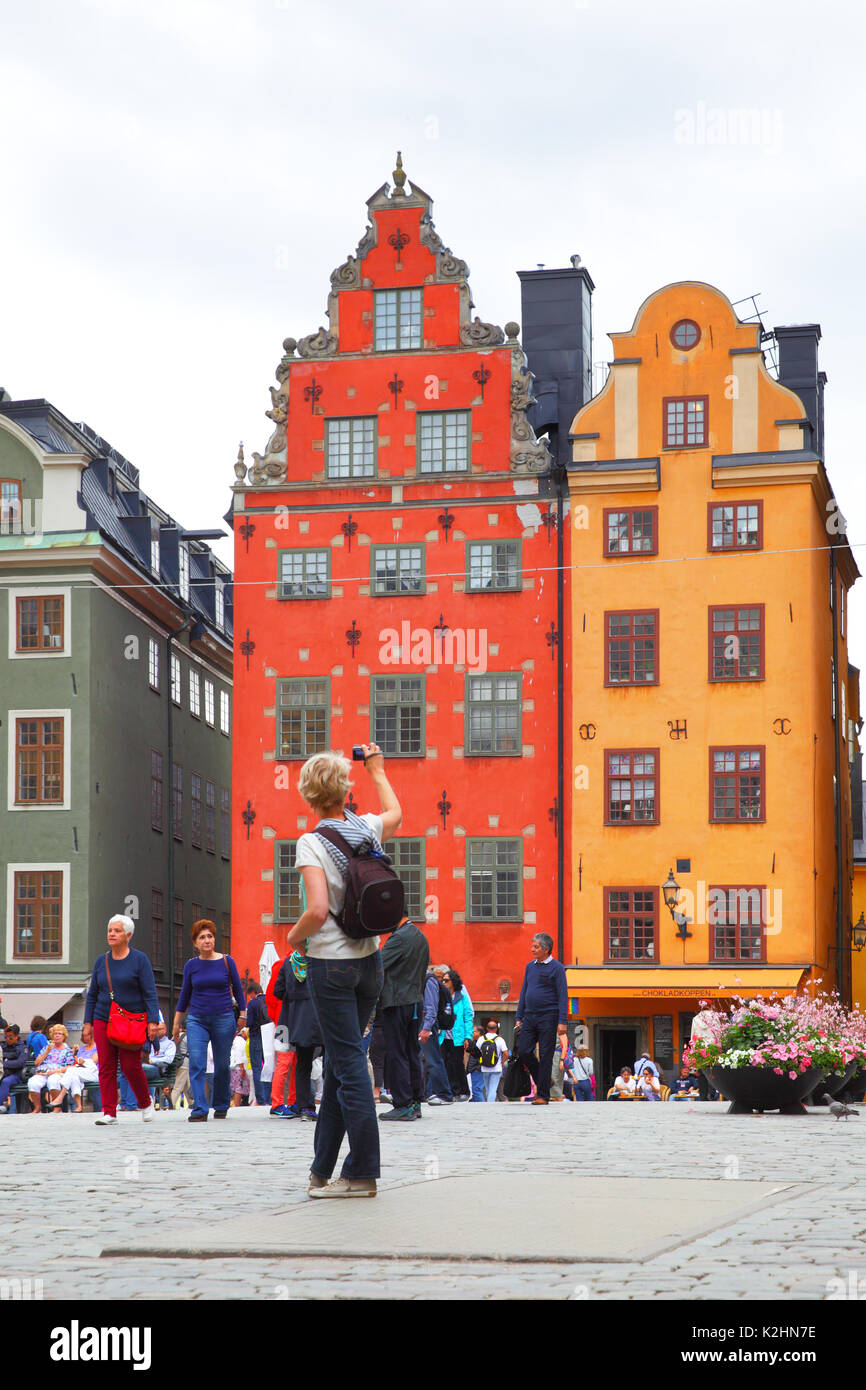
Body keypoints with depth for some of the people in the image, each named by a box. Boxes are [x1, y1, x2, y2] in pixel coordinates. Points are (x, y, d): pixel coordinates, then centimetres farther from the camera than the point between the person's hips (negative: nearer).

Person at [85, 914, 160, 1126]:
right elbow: (92, 995, 16)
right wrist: (88, 1022, 9)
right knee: (106, 1067, -3)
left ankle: (145, 1102, 18)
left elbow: (150, 994, -4)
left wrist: (153, 1021, -12)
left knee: (131, 1066, -6)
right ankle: (109, 1112, -1)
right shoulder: (101, 961, 11)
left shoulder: (139, 960, 0)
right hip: (103, 1019, 4)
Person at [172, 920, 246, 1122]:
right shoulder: (191, 966, 5)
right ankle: (200, 1110, -15)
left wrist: (242, 1014, 2)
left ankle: (221, 1106, 23)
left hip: (223, 1019, -1)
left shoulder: (226, 961, 1)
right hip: (196, 1020, 1)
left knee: (221, 1065, 6)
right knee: (196, 1064, -13)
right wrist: (176, 1023, 14)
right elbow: (185, 995, 13)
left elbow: (238, 989, 8)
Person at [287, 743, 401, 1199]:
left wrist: (295, 936, -3)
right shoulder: (368, 828, 3)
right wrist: (377, 771, 41)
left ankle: (363, 1173, -2)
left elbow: (318, 911, -23)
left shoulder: (312, 843, -14)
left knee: (348, 1063, -3)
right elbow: (395, 812, 28)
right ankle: (323, 1170, 20)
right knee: (340, 1061, 13)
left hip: (331, 963, -6)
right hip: (369, 960, 6)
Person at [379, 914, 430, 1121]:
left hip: (396, 1002, -9)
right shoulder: (420, 937, 13)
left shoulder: (399, 938, -15)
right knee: (413, 1053, 12)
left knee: (396, 1054, -5)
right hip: (416, 1002, 9)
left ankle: (403, 1105, -6)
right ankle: (415, 1102, 15)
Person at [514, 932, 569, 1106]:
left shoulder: (556, 968, -4)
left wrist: (562, 1021, -15)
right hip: (529, 1017, 6)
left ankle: (543, 1095, 1)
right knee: (523, 1051, -3)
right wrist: (518, 1018, 14)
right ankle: (542, 1082, 17)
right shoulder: (530, 966, 14)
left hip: (548, 1018, -6)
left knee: (545, 1056, -4)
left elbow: (563, 996, -8)